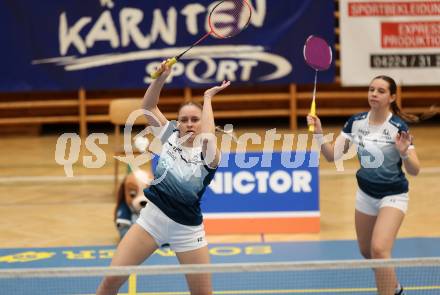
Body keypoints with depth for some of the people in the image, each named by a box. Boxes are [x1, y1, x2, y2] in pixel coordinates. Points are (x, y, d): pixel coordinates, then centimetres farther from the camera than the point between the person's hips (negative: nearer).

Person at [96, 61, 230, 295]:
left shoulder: (208, 155, -12)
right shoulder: (170, 135, 1)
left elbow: (208, 138, -35)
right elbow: (148, 106, 0)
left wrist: (207, 98, -23)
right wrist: (162, 77, -16)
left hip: (187, 229, -3)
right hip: (152, 218, 3)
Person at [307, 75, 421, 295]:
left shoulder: (399, 127, -20)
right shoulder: (356, 122, -7)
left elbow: (414, 170, -19)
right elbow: (332, 155, -9)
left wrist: (404, 153, -38)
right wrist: (319, 134, -25)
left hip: (393, 196, -6)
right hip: (365, 194, 6)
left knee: (379, 250, -23)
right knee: (366, 252, 18)